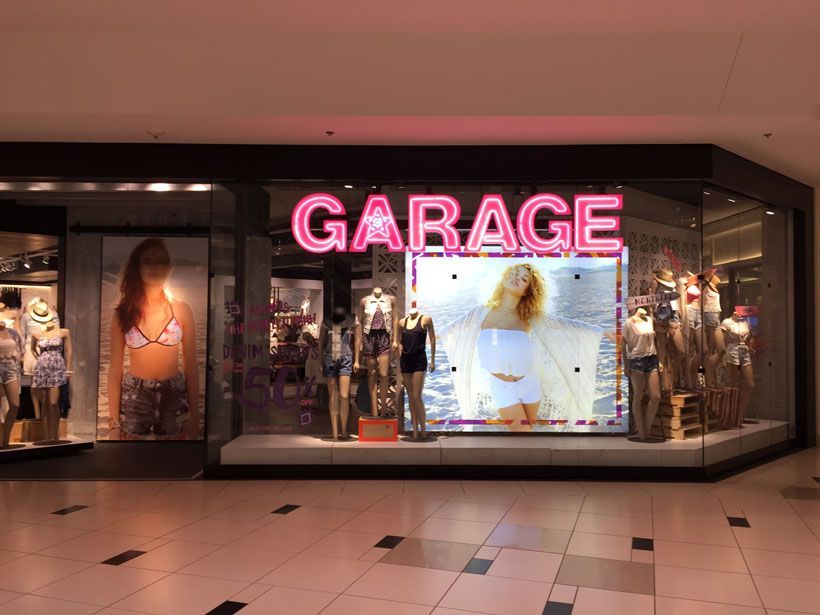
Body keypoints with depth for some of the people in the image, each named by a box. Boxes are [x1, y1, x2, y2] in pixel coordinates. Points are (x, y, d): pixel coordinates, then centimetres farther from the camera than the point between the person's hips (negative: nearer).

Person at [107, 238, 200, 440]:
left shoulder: (181, 309, -2)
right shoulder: (124, 312, -1)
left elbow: (191, 365, 0)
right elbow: (115, 368, 0)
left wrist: (194, 414, -3)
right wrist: (114, 421, -3)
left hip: (174, 397, 0)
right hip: (133, 398, 0)